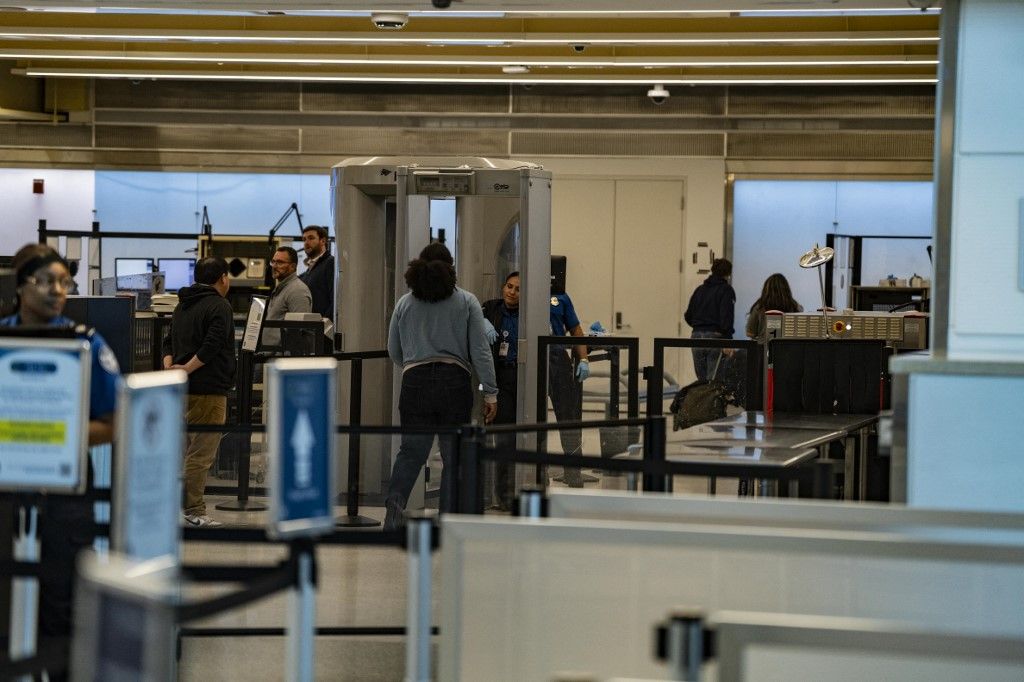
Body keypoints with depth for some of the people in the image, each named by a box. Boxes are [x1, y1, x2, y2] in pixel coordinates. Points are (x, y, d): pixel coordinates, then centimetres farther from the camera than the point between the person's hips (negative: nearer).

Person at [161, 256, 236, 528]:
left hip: (183, 391, 9)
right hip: (208, 390, -9)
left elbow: (169, 342, 17)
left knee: (184, 449, 16)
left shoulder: (183, 305, 18)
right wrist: (186, 370, -16)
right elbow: (212, 346, -21)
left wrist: (170, 368, 2)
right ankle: (193, 510, -5)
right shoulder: (219, 306, -10)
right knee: (201, 453, -6)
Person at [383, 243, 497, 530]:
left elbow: (394, 350, 15)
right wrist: (490, 392, 1)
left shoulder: (404, 304, 9)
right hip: (455, 383, -2)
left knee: (411, 451, 10)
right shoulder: (466, 302, 3)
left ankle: (395, 501, -13)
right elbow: (480, 351, -1)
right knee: (454, 455, 7)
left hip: (415, 383, 2)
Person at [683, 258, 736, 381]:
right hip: (715, 337, -5)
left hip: (696, 336, 5)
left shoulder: (699, 289, 13)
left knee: (701, 380, 10)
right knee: (714, 380, -6)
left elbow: (688, 316, 14)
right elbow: (726, 317, -15)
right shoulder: (726, 290, -4)